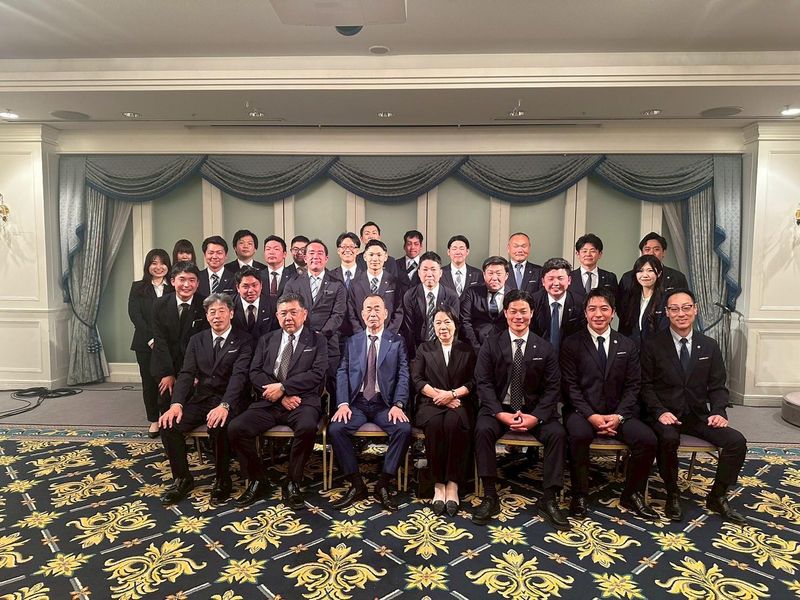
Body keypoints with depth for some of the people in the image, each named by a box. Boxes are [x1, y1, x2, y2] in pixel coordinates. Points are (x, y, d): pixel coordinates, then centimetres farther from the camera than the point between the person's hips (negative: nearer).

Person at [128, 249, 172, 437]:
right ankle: (154, 420, 21)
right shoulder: (138, 288, 6)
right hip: (145, 344, 1)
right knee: (149, 382, 7)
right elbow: (135, 315, -2)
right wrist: (151, 339, -12)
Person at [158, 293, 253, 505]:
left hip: (228, 401, -4)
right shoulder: (197, 340, 12)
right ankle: (182, 479, 2)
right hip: (200, 399, 5)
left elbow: (239, 375, -16)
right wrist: (176, 403, -16)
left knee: (218, 426, -33)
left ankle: (222, 480, -9)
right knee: (168, 425, -18)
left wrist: (224, 406, -32)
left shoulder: (243, 340, -3)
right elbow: (187, 374, 2)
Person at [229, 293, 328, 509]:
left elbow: (317, 374, -6)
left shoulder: (317, 341, 8)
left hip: (302, 401, -3)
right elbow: (255, 373, 6)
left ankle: (292, 483, -12)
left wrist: (283, 387, -13)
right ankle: (258, 481, 0)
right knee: (236, 428, -21)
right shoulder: (266, 340, 17)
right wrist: (281, 397, -9)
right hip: (268, 402, 3)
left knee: (307, 427, -35)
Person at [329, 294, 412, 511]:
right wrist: (342, 403, -11)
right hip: (356, 403, 1)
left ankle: (383, 485, -11)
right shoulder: (352, 342, 14)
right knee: (335, 429, -25)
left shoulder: (397, 341, 9)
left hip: (385, 404, -1)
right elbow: (342, 374, 5)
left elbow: (403, 376, 0)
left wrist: (398, 405, -15)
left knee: (404, 429, -28)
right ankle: (356, 485, -10)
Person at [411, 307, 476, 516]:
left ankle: (452, 485, -30)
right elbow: (417, 380, 5)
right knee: (434, 424, -35)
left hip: (459, 403, 0)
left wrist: (453, 394, -11)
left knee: (454, 423, -36)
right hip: (430, 404, 0)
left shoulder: (467, 350, 17)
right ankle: (438, 484, -26)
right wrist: (438, 395, -10)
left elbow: (473, 381, 7)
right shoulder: (424, 349, 17)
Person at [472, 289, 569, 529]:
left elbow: (552, 388, 0)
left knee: (557, 434, -24)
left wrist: (536, 417, -16)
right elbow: (483, 383, -5)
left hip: (534, 410, 1)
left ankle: (548, 500, -11)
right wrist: (501, 414, -19)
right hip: (499, 408, -1)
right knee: (483, 430, -30)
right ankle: (490, 496, -18)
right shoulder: (491, 344, -1)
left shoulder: (545, 348, 2)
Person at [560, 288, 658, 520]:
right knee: (579, 435, -35)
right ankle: (579, 495, -12)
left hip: (618, 413, 3)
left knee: (648, 439, -22)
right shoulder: (571, 344, 1)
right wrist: (591, 416, -17)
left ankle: (632, 495, 2)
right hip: (582, 411, -3)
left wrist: (618, 416, -11)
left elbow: (632, 386, 5)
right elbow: (570, 386, -5)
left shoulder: (627, 346, 10)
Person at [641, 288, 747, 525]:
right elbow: (646, 385, -4)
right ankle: (673, 494, -7)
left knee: (737, 441, -17)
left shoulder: (709, 346, 8)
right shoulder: (652, 346, -3)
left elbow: (718, 386, 8)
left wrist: (718, 412, -10)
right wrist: (660, 411, -18)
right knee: (669, 439, -34)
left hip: (699, 415, 4)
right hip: (665, 414, -4)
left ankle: (717, 496, 4)